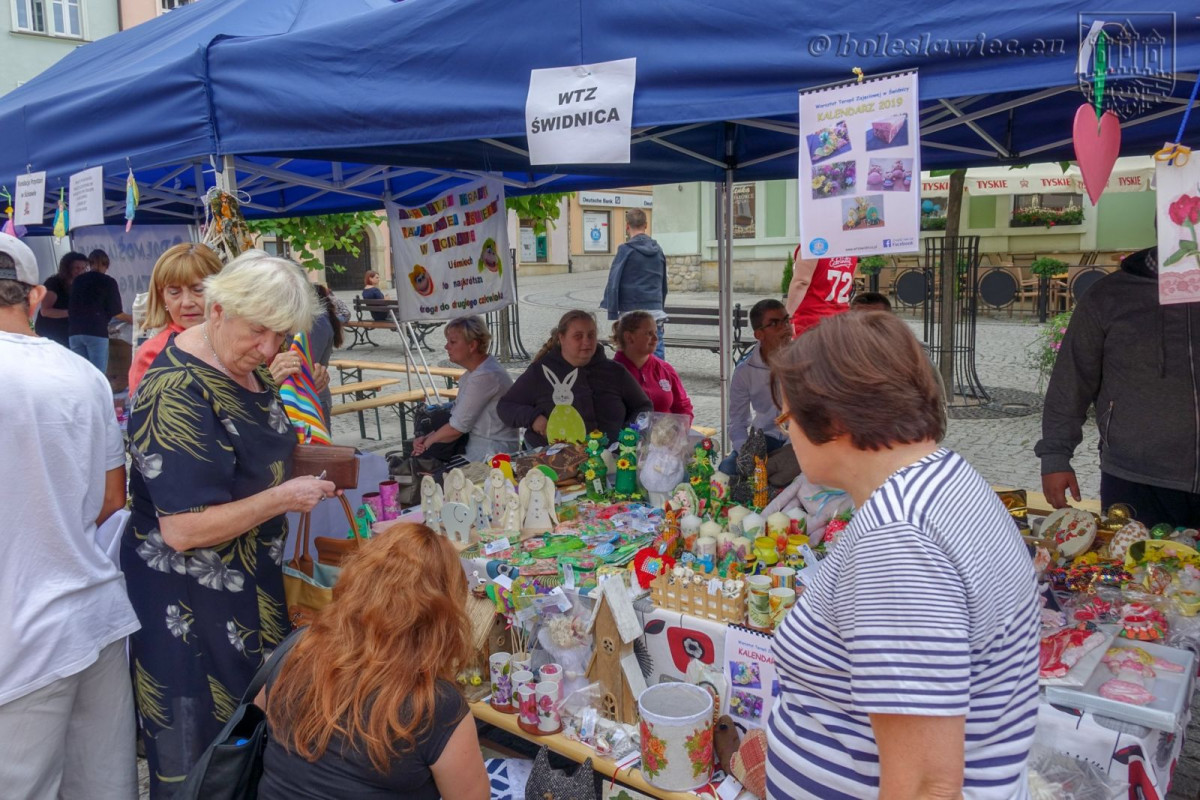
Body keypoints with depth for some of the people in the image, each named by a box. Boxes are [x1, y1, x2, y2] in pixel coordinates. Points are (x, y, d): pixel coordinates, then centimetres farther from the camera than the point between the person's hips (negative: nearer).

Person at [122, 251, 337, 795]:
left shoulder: (247, 368, 3)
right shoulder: (176, 393, -25)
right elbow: (183, 530, -28)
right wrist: (283, 498, -21)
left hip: (250, 584, 9)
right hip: (187, 607, -9)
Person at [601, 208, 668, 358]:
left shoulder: (626, 250, -5)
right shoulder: (658, 250, 12)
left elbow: (613, 284, -9)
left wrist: (612, 315, -6)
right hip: (655, 312, 5)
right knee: (656, 353, 5)